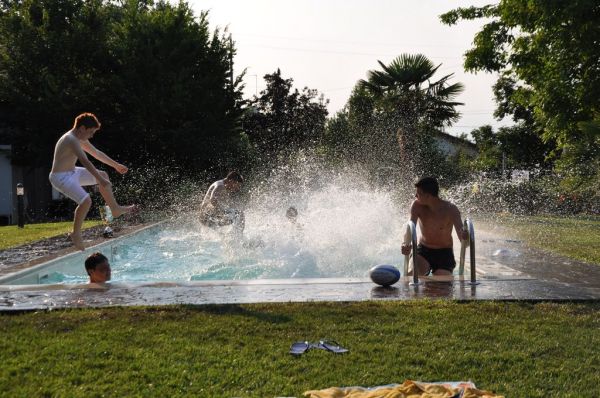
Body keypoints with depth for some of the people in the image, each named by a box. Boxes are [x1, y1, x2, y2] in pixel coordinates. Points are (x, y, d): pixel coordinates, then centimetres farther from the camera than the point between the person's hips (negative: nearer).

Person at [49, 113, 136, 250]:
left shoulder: (80, 139, 10)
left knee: (103, 175, 14)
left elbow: (97, 153, 21)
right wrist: (100, 180, -35)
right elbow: (85, 161, -32)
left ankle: (115, 209, 24)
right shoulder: (71, 140, -23)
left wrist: (116, 165, 28)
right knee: (86, 200, -26)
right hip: (61, 177, -10)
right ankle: (76, 233, -8)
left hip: (71, 173, 10)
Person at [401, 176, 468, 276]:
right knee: (412, 274, -29)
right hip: (423, 250, 0)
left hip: (444, 253, 0)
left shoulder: (450, 209, -18)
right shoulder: (417, 205, -13)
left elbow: (460, 230, -31)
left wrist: (463, 235, -58)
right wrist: (406, 244, -47)